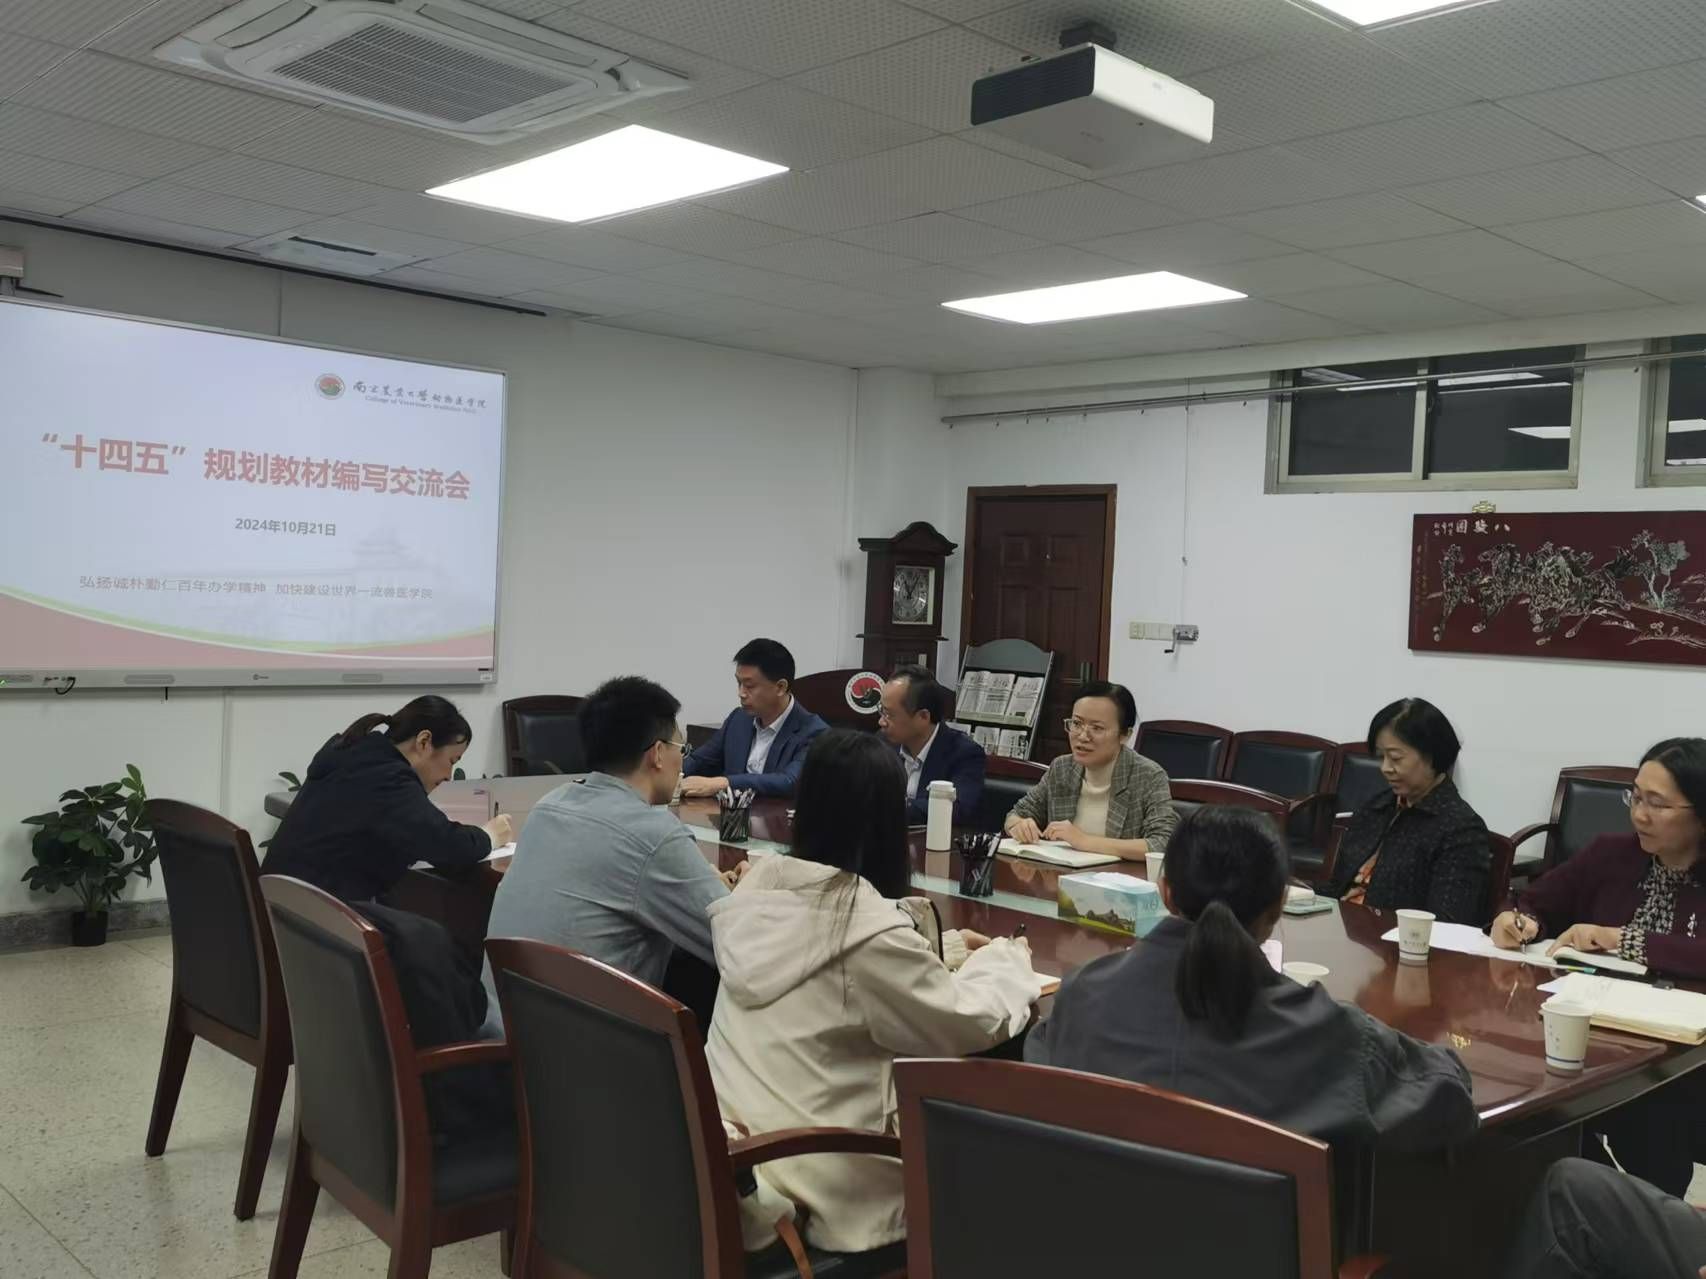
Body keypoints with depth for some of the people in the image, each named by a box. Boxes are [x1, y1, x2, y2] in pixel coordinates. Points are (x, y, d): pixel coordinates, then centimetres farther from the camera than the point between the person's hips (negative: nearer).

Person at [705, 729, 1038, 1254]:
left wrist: (946, 946, 20)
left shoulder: (760, 884, -1)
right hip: (816, 1185, -6)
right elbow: (973, 1024, -10)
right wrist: (1006, 958, 9)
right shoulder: (871, 927, -22)